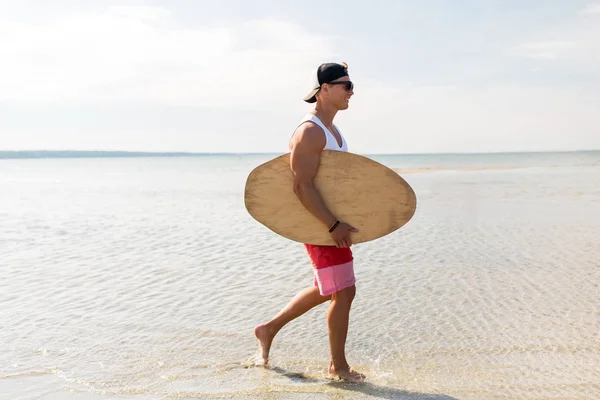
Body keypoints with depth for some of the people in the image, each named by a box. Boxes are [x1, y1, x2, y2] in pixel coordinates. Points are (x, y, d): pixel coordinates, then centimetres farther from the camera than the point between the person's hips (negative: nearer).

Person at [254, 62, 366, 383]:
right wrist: (333, 225, -27)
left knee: (325, 290, 19)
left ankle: (269, 329, 32)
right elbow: (302, 186, -25)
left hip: (333, 220, 10)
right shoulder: (309, 132, -18)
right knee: (343, 292, -3)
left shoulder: (331, 129, 14)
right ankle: (338, 365, 13)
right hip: (319, 224, -10)